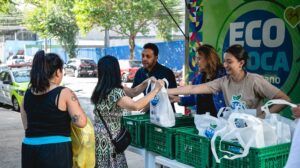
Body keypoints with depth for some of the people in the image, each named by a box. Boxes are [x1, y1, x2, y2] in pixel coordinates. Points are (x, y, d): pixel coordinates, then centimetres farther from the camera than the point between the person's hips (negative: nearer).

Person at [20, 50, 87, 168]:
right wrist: (73, 101, 2)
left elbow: (26, 126, 10)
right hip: (56, 151, -5)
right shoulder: (64, 93, -10)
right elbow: (81, 122, -13)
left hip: (29, 149, 5)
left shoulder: (27, 94, 6)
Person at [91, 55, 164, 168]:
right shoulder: (114, 92, -20)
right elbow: (136, 106, -33)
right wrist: (155, 90, -25)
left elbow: (132, 91, 14)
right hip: (107, 139, -9)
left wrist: (146, 82, 2)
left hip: (99, 137, 9)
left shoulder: (102, 90, 9)